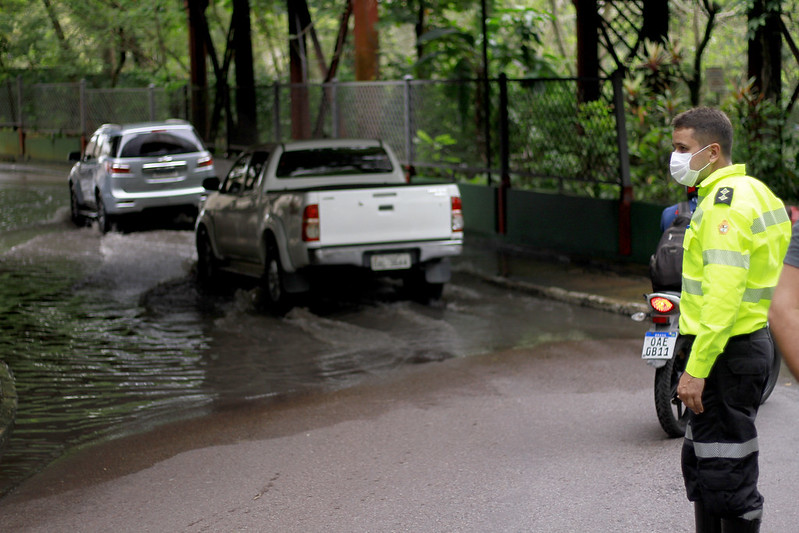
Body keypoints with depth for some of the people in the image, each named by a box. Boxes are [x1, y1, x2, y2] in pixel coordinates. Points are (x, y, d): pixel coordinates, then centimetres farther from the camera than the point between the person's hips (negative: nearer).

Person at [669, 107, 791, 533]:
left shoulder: (726, 201, -18)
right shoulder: (749, 191, 15)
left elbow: (724, 294, -26)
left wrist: (696, 368, -26)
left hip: (728, 352, -11)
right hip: (747, 342, 11)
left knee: (726, 475, -5)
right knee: (700, 465, 19)